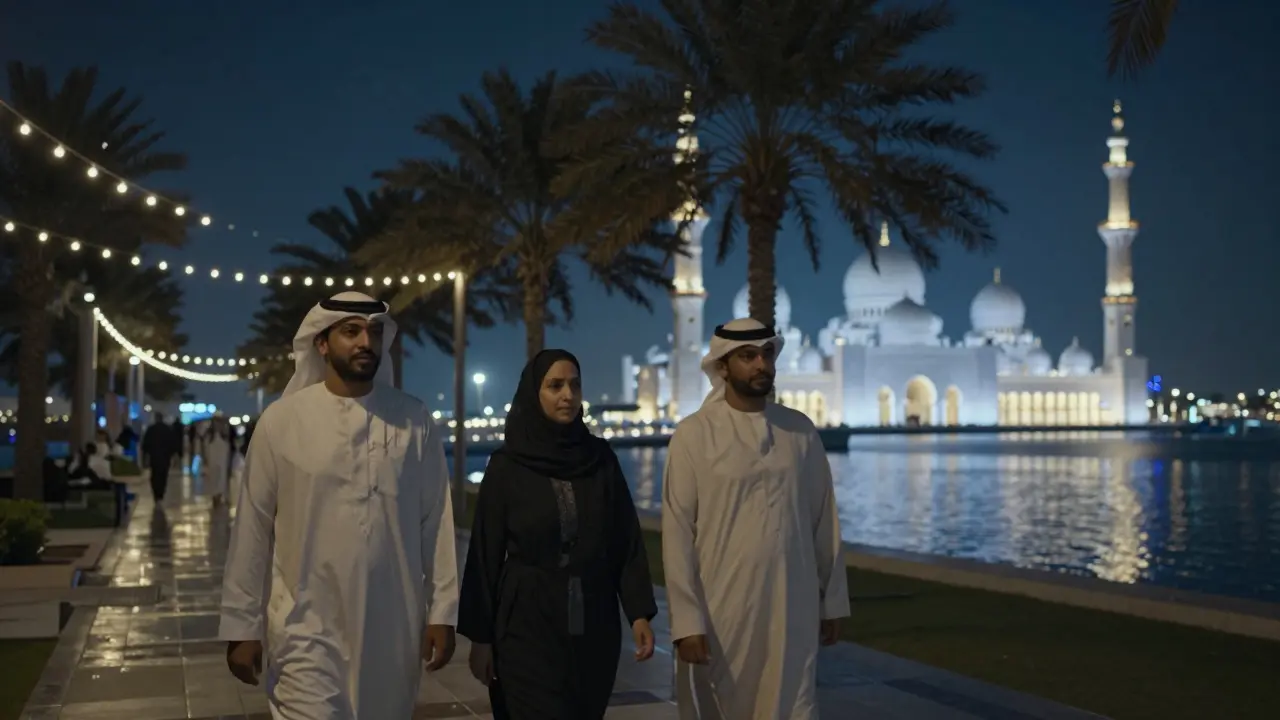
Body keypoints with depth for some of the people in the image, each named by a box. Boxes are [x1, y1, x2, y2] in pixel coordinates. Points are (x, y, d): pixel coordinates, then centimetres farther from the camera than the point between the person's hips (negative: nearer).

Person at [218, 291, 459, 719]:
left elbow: (436, 520, 2)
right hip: (308, 630, -2)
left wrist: (442, 611, 0)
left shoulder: (414, 420, 1)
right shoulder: (282, 420, -4)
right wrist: (242, 625, 0)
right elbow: (253, 527, -1)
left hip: (394, 631, 2)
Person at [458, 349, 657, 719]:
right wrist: (480, 635, -4)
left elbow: (627, 541, 3)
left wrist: (640, 612, -5)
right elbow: (486, 553, -3)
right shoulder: (506, 465, -5)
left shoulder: (601, 458, 3)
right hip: (527, 625, -3)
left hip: (594, 625, 3)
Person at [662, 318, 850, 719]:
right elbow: (677, 532, -8)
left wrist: (832, 601, 9)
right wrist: (686, 620, -11)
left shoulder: (801, 431, 5)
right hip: (719, 614, -2)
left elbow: (824, 522, 8)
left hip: (793, 612, 3)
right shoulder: (694, 434, -6)